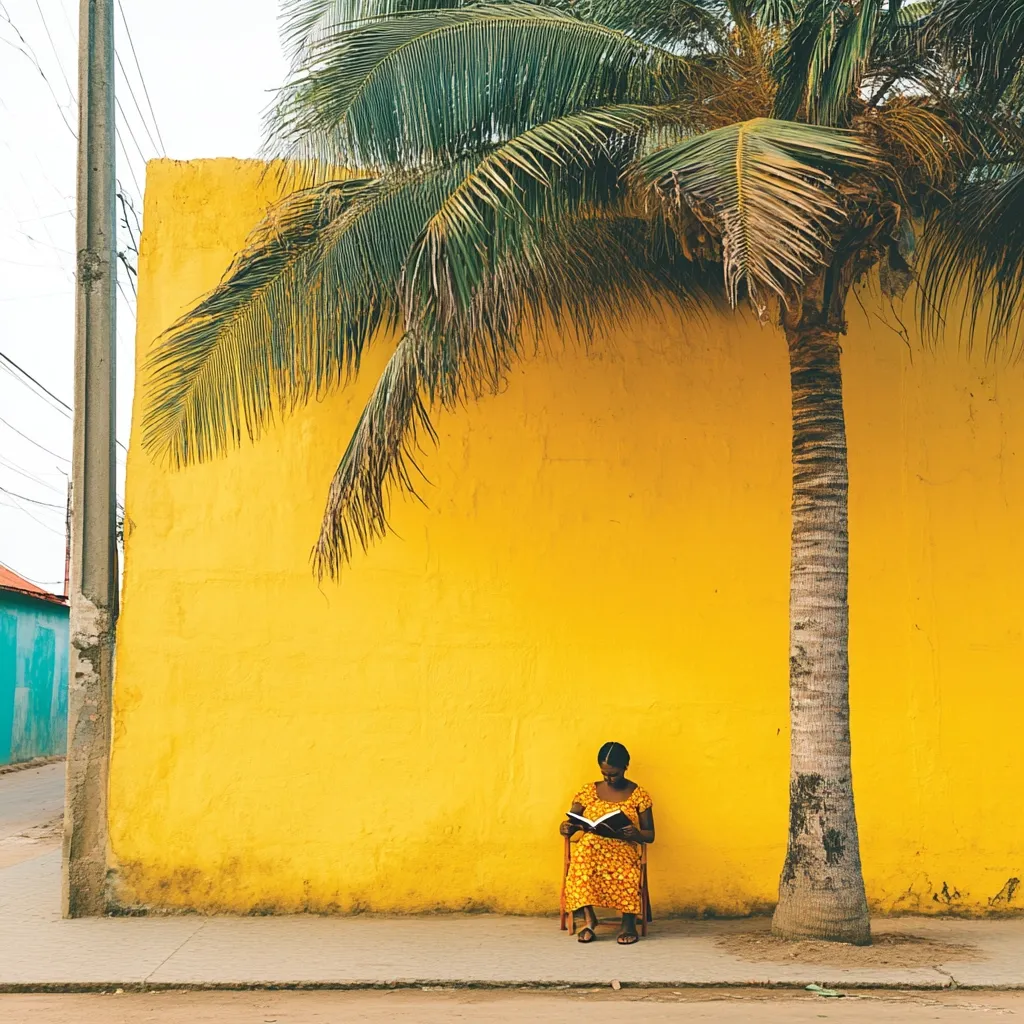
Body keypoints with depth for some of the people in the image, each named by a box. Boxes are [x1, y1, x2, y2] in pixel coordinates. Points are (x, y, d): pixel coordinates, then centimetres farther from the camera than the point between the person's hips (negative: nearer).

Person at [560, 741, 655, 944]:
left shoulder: (639, 794, 7)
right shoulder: (589, 790, 11)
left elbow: (650, 835, 8)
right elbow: (570, 824, 11)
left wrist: (636, 834, -17)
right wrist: (566, 827, -15)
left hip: (623, 849, -1)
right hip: (592, 846, 1)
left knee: (624, 866, -41)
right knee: (587, 845, -39)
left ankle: (628, 921, -21)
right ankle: (588, 918, -34)